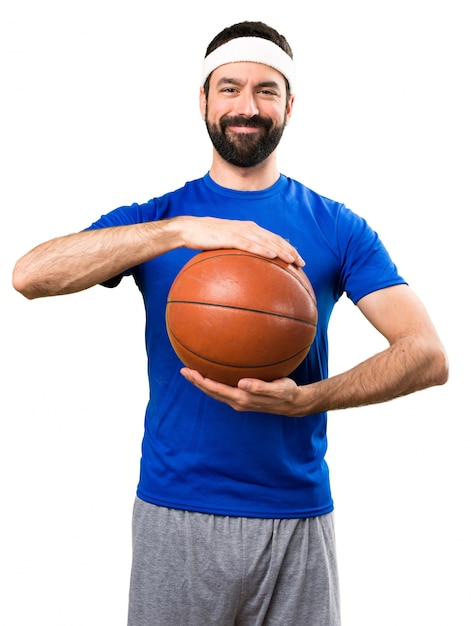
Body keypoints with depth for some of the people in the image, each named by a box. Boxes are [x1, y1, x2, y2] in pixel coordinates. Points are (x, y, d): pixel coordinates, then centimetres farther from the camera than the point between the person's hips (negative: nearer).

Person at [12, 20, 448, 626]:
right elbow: (30, 275, -16)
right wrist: (182, 231, -25)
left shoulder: (336, 228, 2)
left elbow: (427, 355, -7)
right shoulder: (155, 217, 2)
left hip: (297, 517, 1)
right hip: (174, 515, 0)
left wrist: (307, 399, -23)